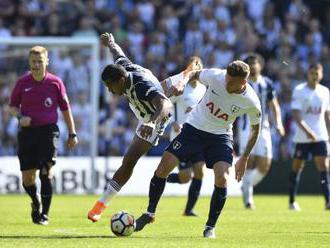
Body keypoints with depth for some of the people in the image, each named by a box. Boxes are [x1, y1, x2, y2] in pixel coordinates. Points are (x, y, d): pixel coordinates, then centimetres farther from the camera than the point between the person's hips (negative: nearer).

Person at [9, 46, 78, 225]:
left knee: (46, 173, -15)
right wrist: (19, 117, -9)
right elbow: (12, 106, 12)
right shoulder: (22, 83, 2)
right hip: (27, 131, 2)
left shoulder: (55, 82, -1)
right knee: (27, 178, 4)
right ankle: (36, 203, 34)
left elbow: (65, 108, 7)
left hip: (48, 131, -2)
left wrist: (72, 133, 7)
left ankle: (44, 214, -8)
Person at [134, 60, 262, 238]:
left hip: (221, 136, -1)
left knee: (222, 179, -21)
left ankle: (210, 226, -1)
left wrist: (244, 158, -3)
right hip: (194, 128, 1)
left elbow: (255, 129, -2)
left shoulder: (251, 103, -21)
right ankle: (150, 213, 12)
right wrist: (183, 82, -19)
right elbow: (195, 74, 2)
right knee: (163, 168, -8)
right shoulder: (216, 76, -22)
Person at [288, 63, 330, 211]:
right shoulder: (299, 91, -6)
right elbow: (296, 115, -13)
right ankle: (292, 201, 16)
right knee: (297, 168, 5)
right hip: (302, 137, -3)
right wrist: (307, 131, -24)